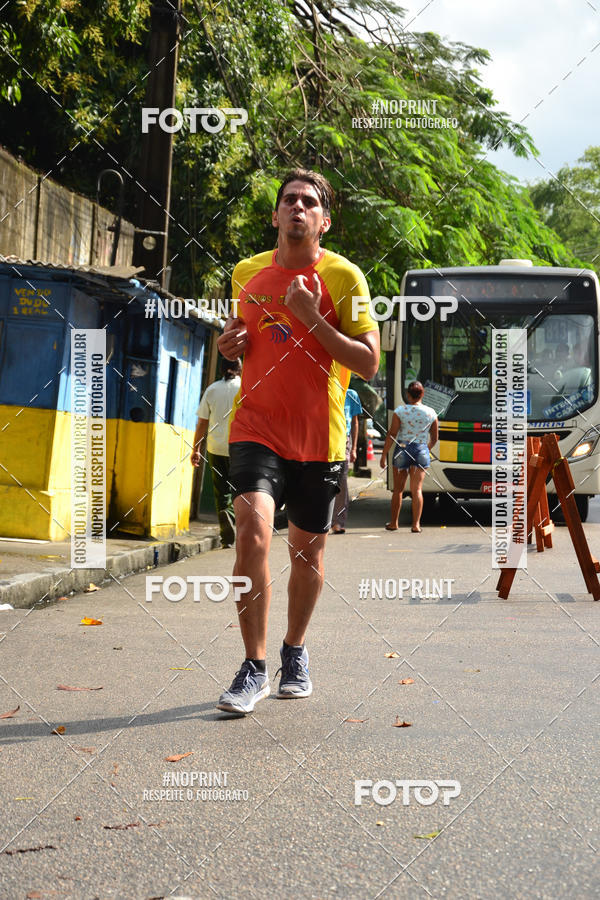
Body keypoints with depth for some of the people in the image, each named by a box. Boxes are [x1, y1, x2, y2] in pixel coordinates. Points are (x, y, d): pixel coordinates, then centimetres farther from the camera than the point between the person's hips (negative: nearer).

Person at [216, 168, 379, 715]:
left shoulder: (343, 276, -3)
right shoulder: (247, 272, 9)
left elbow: (368, 363, -8)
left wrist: (312, 319, -17)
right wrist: (230, 345, 1)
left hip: (320, 438, -1)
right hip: (257, 428, 1)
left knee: (308, 550, 9)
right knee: (253, 528, -19)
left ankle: (296, 651, 34)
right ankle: (254, 668, -9)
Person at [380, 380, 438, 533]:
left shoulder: (400, 410, -6)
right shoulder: (431, 413, 2)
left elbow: (391, 435, -9)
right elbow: (434, 439, 10)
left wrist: (384, 455, -3)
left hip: (402, 450, -1)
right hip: (421, 451, 1)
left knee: (398, 489, 10)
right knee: (417, 489, 1)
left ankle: (394, 523, 19)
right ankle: (416, 524, -8)